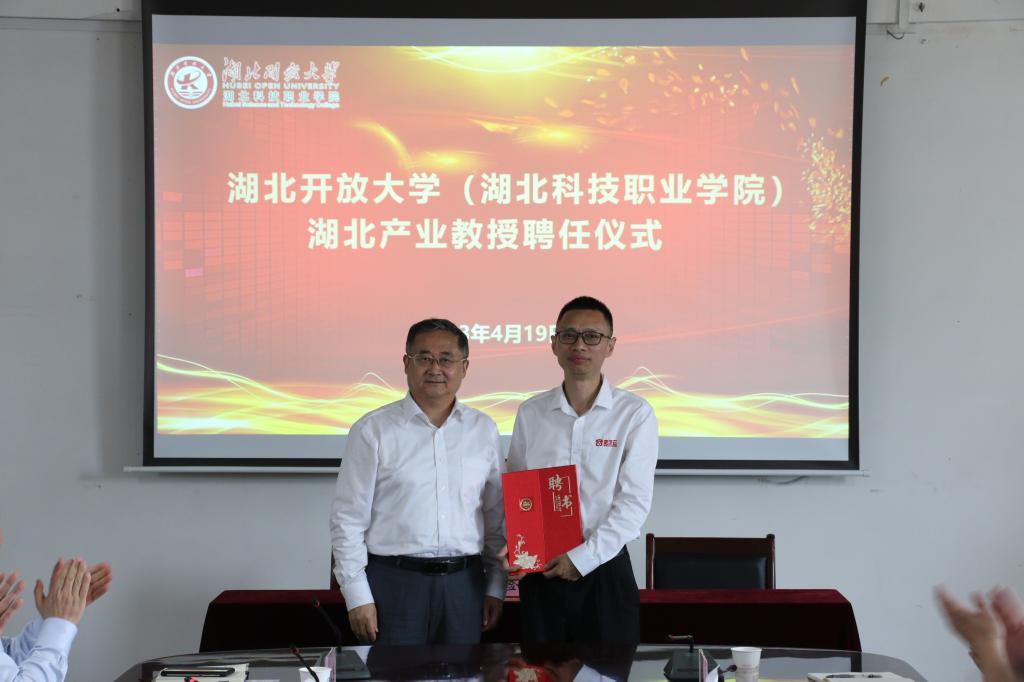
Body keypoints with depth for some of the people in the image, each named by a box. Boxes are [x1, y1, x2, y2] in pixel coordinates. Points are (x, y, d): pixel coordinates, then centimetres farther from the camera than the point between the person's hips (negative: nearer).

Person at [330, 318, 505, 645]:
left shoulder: (483, 430, 8)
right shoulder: (372, 430, -2)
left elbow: (496, 518, 13)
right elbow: (348, 520, -2)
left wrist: (496, 587, 8)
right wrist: (358, 597, -6)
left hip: (464, 582, 3)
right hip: (394, 581, -3)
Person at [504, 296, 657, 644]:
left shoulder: (635, 413, -4)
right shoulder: (530, 413, 6)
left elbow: (635, 502, -9)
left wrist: (583, 557, -15)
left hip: (603, 567, -2)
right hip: (539, 572, 3)